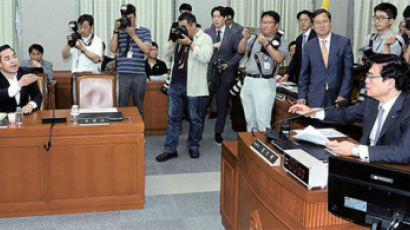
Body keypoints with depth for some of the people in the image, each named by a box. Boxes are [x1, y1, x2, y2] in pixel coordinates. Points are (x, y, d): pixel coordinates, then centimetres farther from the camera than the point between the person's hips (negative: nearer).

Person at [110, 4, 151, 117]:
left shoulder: (145, 31, 7)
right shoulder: (119, 32, 11)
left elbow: (146, 50, -5)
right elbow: (113, 49, 1)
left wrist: (133, 35, -8)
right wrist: (116, 31, -4)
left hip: (139, 75, -1)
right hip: (122, 74, 1)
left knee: (138, 107, 8)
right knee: (121, 106, 2)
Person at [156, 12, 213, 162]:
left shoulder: (205, 38, -2)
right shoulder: (180, 37, 15)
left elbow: (206, 57, -17)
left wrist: (189, 44, -18)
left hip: (193, 87, -5)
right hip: (175, 85, 5)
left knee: (195, 119, 7)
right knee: (173, 118, 6)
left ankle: (193, 146, 24)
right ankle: (170, 149, 11)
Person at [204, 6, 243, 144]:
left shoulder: (233, 34, 1)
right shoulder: (207, 33, 5)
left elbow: (239, 52, 1)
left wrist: (229, 64, -9)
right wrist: (213, 46, -20)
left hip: (225, 75, 0)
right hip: (208, 74, 0)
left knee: (222, 106, 9)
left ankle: (218, 133, 23)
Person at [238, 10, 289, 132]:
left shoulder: (281, 41, 1)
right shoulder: (255, 37, 13)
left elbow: (279, 58, -14)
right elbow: (241, 50, 5)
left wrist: (266, 43, -19)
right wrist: (245, 38, -12)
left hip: (265, 83, -5)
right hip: (248, 81, 5)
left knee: (263, 121, -9)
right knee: (250, 119, 13)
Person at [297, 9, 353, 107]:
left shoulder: (343, 42, 1)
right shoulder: (308, 46, 7)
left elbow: (348, 71, -1)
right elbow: (304, 74, 10)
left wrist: (343, 95, -8)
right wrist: (302, 96, 2)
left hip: (338, 97, -1)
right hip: (315, 99, 1)